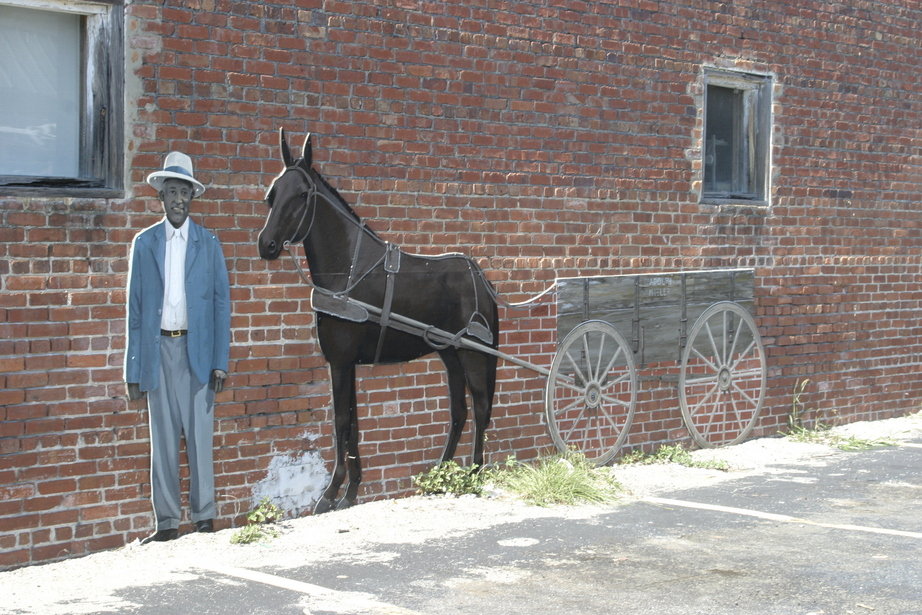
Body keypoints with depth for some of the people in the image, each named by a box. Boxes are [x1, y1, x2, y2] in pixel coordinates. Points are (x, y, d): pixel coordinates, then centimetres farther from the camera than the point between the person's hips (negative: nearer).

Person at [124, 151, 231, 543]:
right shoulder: (144, 243, 7)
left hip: (196, 349, -1)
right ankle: (167, 522, 10)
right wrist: (133, 371, 2)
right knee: (162, 440, 4)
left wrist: (220, 362, -5)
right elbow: (135, 308, 6)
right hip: (157, 351, 1)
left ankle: (205, 518, 7)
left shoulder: (208, 244, 5)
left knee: (200, 436, -2)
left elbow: (222, 304, 3)